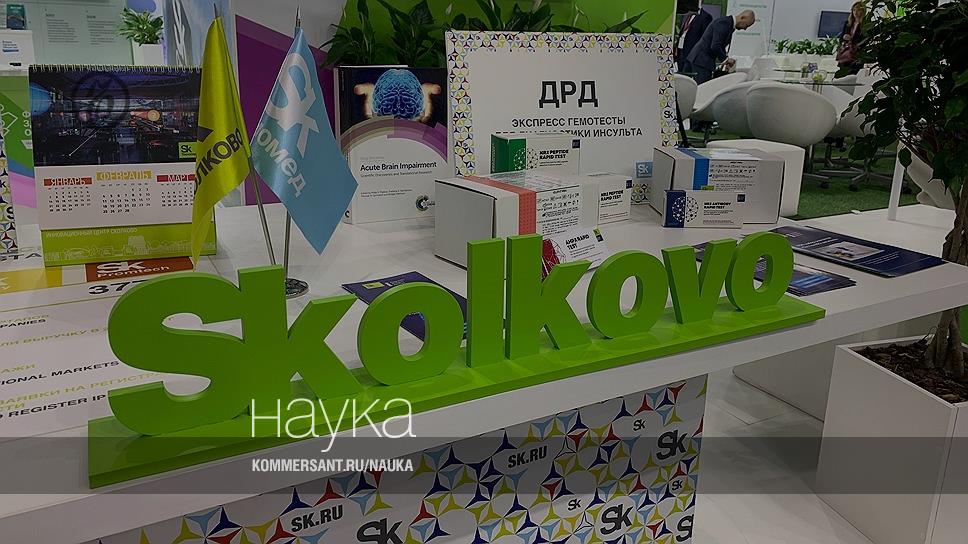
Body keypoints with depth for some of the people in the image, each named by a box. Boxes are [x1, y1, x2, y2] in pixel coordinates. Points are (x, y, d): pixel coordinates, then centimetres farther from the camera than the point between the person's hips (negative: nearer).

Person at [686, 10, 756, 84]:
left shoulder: (730, 24, 13)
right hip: (702, 60, -10)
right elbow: (715, 46, -24)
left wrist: (726, 59, 7)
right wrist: (726, 59, -12)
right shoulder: (724, 23, -18)